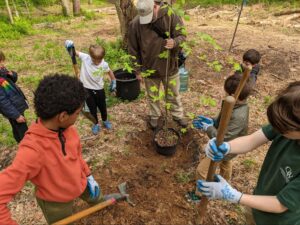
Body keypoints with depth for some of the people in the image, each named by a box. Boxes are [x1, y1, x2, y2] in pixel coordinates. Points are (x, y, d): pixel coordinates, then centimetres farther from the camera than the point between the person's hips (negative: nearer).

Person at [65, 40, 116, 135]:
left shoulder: (104, 64, -15)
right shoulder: (85, 58, -17)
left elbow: (110, 71, 4)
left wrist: (113, 82, 11)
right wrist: (70, 47, -34)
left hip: (99, 89, 1)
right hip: (87, 89, 0)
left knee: (102, 107, 18)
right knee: (92, 108, 14)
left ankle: (105, 121, 46)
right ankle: (96, 124, 36)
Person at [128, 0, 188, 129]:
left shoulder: (171, 16, -15)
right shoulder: (135, 24, -13)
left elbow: (182, 35, -11)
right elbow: (133, 50, -5)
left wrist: (175, 42, -35)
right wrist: (138, 70, -2)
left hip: (170, 66, 0)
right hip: (149, 68, 1)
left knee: (174, 94, 18)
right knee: (152, 96, 19)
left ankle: (178, 115, 42)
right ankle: (155, 116, 44)